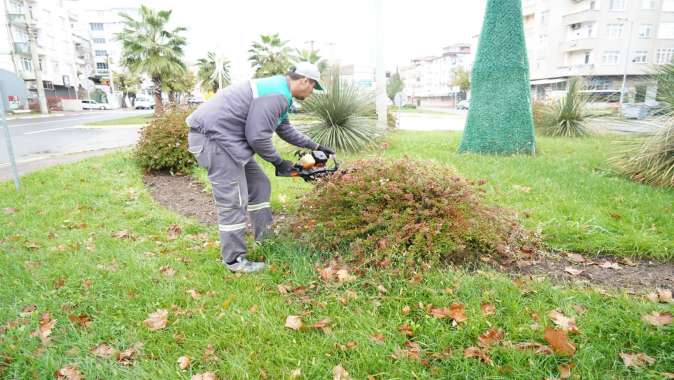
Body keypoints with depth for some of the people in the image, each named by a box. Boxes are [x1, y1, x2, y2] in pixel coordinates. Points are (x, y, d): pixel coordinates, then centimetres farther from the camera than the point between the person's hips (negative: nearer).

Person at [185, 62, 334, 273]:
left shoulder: (278, 91, 17)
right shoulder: (277, 95, -17)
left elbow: (286, 130, 29)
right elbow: (258, 136, -23)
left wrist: (315, 147, 32)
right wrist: (278, 162, -7)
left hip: (225, 137, 11)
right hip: (213, 135, -11)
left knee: (258, 185, 15)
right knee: (233, 201, -7)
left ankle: (265, 235, 27)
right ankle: (234, 260, 4)